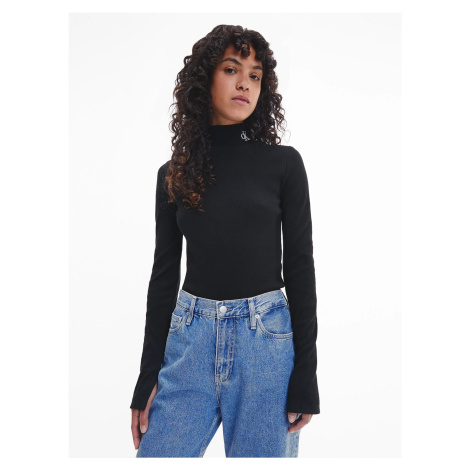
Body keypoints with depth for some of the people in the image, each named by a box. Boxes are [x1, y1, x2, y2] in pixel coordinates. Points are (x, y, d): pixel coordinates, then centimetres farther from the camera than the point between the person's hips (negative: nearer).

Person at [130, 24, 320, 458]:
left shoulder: (283, 163, 1)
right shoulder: (174, 173, 7)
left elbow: (299, 266, 0)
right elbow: (164, 273, 9)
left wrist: (305, 376, -5)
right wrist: (147, 376, 6)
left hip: (265, 338, -2)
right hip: (190, 336, 2)